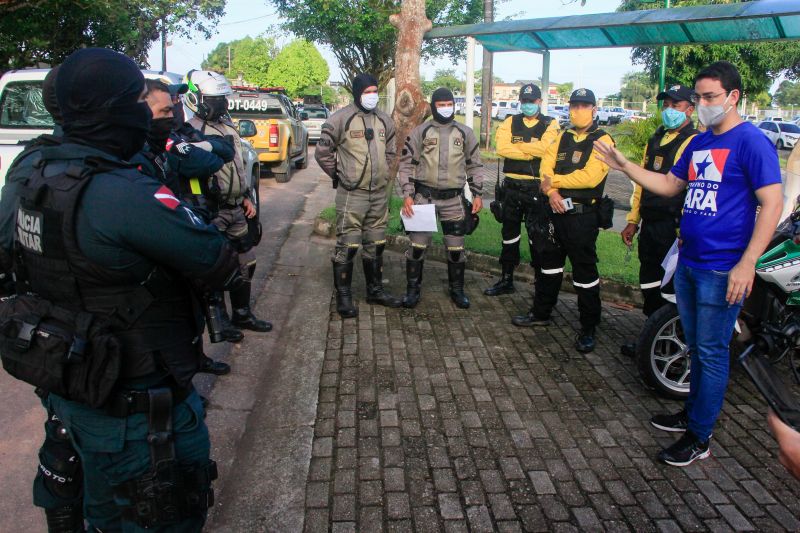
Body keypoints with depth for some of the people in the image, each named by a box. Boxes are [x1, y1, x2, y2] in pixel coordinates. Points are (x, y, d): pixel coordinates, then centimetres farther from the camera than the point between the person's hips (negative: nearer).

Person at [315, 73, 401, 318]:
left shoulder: (385, 121, 11)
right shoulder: (341, 119, -8)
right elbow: (323, 152, -4)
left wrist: (383, 174, 14)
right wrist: (339, 175, -1)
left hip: (380, 194, 6)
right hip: (352, 194, -6)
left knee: (376, 244, 14)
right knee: (347, 245, -4)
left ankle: (375, 290, 28)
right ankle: (343, 296, 7)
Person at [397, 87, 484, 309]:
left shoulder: (465, 133, 6)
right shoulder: (420, 132, 0)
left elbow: (475, 166, 12)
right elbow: (406, 164, 1)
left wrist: (477, 194, 5)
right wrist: (407, 195, -8)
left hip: (454, 199, 1)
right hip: (424, 196, -1)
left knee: (456, 247, 7)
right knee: (417, 245, 1)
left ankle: (457, 290, 24)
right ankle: (413, 289, 15)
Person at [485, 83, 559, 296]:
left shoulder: (550, 125, 0)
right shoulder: (510, 122, 7)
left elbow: (544, 147, -20)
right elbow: (502, 147, -11)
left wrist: (517, 146, -10)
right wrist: (532, 152, -14)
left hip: (537, 188, -3)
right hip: (512, 186, 3)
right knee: (509, 234, 12)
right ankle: (506, 280, 25)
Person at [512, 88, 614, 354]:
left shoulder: (602, 140, -7)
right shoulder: (562, 137, 13)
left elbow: (590, 177, -20)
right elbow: (546, 167, 3)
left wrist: (554, 180, -10)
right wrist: (552, 192, -15)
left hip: (583, 216, -6)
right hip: (556, 212, 6)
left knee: (585, 272, 1)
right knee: (549, 263, 17)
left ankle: (588, 329, 14)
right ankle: (541, 313, 33)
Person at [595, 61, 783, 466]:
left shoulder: (751, 142, -12)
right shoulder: (698, 143, 13)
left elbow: (772, 203, -16)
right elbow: (670, 185, 21)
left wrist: (747, 263, -22)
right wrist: (623, 165, 11)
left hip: (722, 270, -8)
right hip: (688, 263, 8)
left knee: (711, 352, 1)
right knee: (696, 347, 19)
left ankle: (699, 437, 12)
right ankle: (694, 411, 36)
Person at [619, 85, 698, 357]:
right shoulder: (656, 140, 16)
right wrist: (633, 220, 17)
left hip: (675, 228, -9)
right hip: (650, 225, 9)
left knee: (671, 288, -3)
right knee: (649, 284, 17)